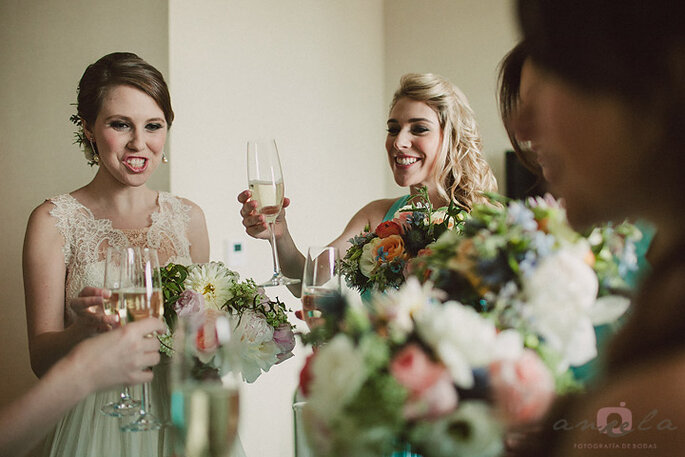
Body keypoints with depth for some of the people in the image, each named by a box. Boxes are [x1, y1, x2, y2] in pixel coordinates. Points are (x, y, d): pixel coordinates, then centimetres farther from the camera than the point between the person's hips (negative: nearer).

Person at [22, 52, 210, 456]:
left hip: (180, 420, 3)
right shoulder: (54, 221, -7)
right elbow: (41, 357, -9)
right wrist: (84, 328, -28)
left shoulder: (188, 217, 3)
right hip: (98, 422, -3)